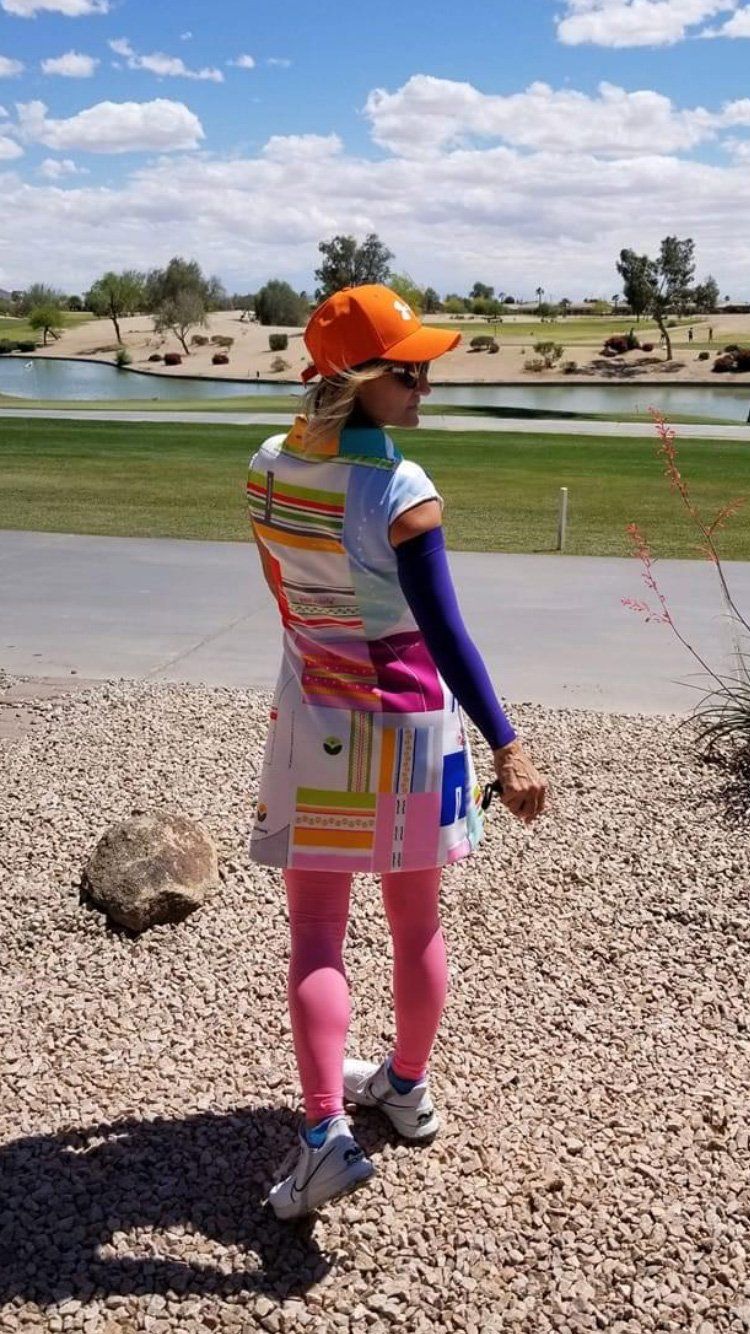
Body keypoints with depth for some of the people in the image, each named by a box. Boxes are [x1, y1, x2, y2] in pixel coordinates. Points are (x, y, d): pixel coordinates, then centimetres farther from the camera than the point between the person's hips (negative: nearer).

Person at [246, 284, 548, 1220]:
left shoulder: (268, 468, -3)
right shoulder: (400, 490, -19)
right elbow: (445, 633, -24)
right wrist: (506, 745, -24)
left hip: (313, 725, 3)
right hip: (409, 724, -2)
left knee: (315, 934, 7)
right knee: (416, 921, 17)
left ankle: (325, 1131, -4)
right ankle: (407, 1088, 35)